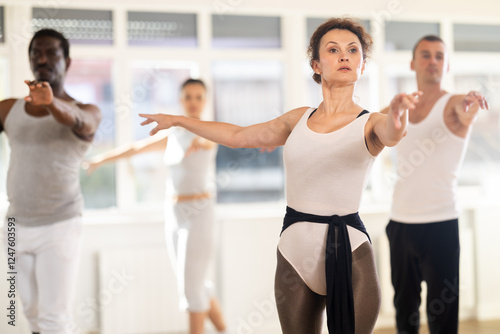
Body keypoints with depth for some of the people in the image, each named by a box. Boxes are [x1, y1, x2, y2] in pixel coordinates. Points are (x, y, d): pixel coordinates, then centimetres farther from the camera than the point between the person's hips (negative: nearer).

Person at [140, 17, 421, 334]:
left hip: (350, 252, -3)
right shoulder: (299, 119, 11)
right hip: (295, 249, 4)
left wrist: (397, 114, -50)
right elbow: (237, 135, 24)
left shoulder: (369, 123, -1)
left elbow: (391, 134, -26)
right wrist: (176, 120, 32)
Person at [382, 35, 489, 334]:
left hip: (440, 224, -5)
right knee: (404, 307, 16)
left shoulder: (454, 105, -7)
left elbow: (462, 117, -30)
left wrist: (468, 109, -51)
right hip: (400, 222, 5)